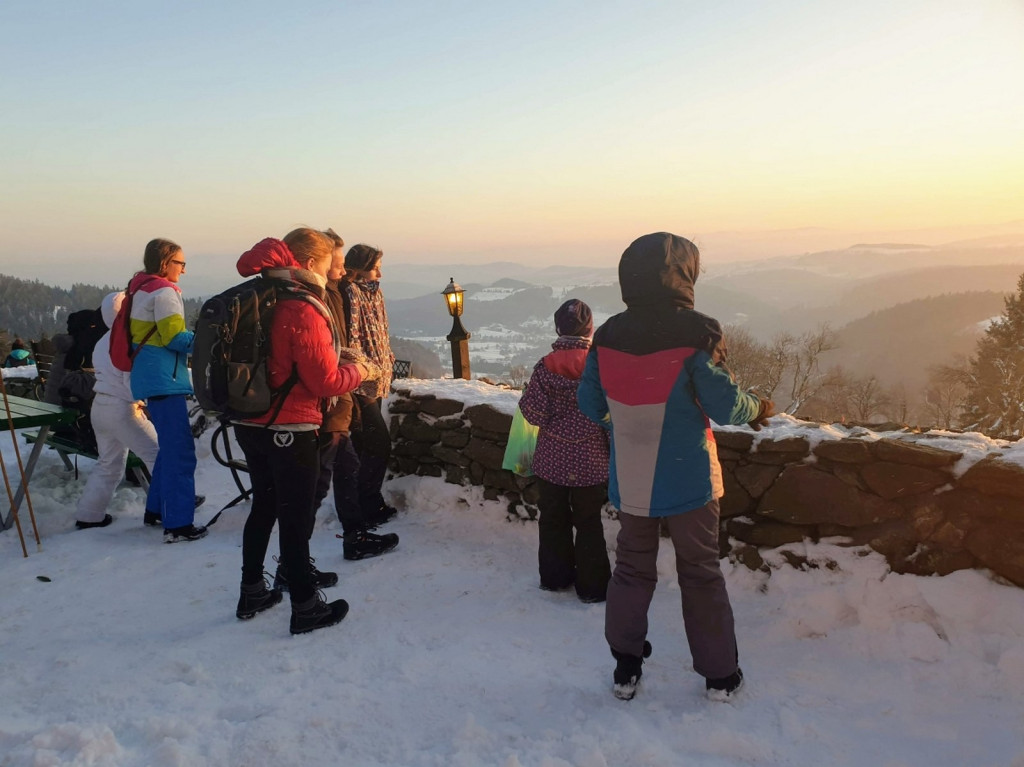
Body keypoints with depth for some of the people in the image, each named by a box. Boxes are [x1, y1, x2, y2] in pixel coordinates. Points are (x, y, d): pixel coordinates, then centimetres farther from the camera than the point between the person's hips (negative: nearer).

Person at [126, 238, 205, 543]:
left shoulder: (141, 288, 17)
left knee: (170, 447, 20)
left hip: (153, 377, 10)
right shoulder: (164, 291, -12)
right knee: (180, 452, -10)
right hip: (164, 378, -10)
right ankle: (178, 524, -10)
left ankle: (157, 508, 29)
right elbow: (175, 337, -17)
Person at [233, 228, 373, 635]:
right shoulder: (303, 309, -19)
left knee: (264, 507, 21)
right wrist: (356, 372, 1)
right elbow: (325, 380, -18)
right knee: (296, 517, 3)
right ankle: (305, 608, 16)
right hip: (290, 430, -8)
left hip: (251, 425, 8)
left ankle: (252, 592, 34)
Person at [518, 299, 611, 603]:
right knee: (588, 523, 11)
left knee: (553, 519, 17)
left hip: (551, 460, 2)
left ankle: (554, 577, 30)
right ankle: (592, 586, 19)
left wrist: (525, 395, 9)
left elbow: (535, 413, -11)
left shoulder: (545, 366, -9)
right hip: (590, 461, -1)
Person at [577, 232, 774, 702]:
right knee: (700, 573, 13)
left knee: (632, 569, 18)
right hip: (687, 481, -3)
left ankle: (625, 669, 26)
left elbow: (590, 406, 2)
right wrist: (756, 409, 7)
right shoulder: (695, 335, -18)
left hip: (629, 483, 3)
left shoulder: (607, 338, -5)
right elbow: (726, 406, -14)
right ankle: (720, 675, 26)